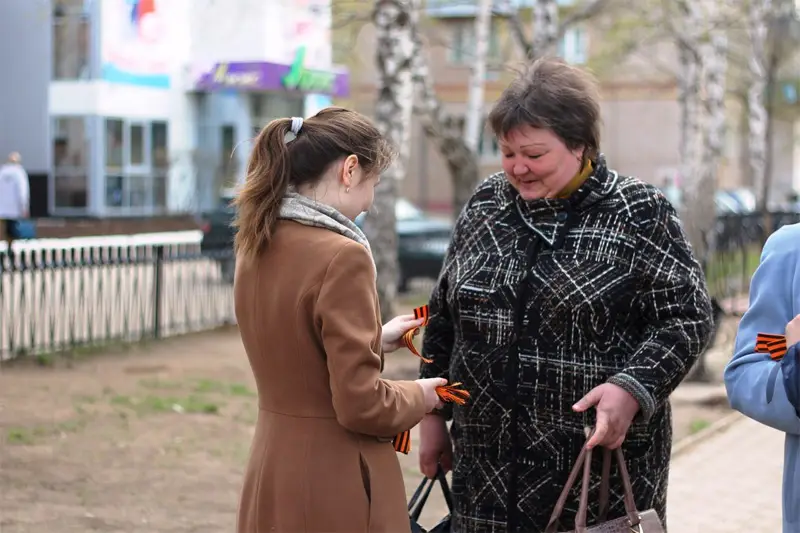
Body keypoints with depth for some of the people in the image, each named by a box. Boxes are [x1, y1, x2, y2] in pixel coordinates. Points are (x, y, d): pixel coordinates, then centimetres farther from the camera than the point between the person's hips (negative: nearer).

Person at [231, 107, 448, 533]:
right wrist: (418, 397, -2)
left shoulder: (257, 245, 4)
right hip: (335, 488, -8)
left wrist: (374, 339, 19)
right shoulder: (342, 256, -21)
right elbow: (361, 406, -20)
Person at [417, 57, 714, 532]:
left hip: (602, 454, -4)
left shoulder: (640, 214, -5)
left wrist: (633, 387, -22)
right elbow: (444, 317, 16)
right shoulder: (485, 207, 9)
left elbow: (687, 316, -7)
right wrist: (434, 414, 16)